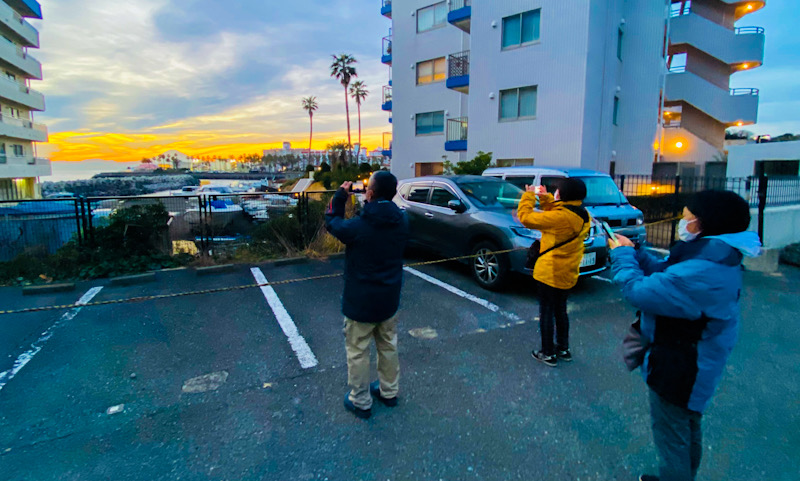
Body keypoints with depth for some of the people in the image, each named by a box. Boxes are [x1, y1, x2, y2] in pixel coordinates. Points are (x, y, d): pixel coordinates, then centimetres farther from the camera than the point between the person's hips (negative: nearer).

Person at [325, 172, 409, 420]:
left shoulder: (358, 227, -25)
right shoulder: (402, 222, -10)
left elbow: (332, 223, -5)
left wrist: (340, 196, 5)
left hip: (361, 302, -5)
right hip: (390, 300, 5)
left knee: (357, 352, 13)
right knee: (388, 346, 22)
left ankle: (361, 402, 27)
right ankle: (389, 392, 40)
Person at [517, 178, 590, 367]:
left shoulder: (561, 216, -25)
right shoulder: (583, 215, 1)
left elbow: (526, 218, -20)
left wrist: (528, 196, -7)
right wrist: (545, 198, 8)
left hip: (551, 273, -8)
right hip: (568, 273, 8)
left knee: (546, 312, 6)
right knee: (560, 310, 22)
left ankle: (548, 354, 16)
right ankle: (563, 349, 34)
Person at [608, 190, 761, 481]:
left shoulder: (702, 273, -35)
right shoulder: (719, 260, -1)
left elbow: (639, 292, -33)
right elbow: (664, 275, 6)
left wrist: (622, 256, -17)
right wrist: (633, 252, -4)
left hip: (679, 370, -11)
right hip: (695, 367, 11)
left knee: (670, 436, 10)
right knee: (688, 430, 29)